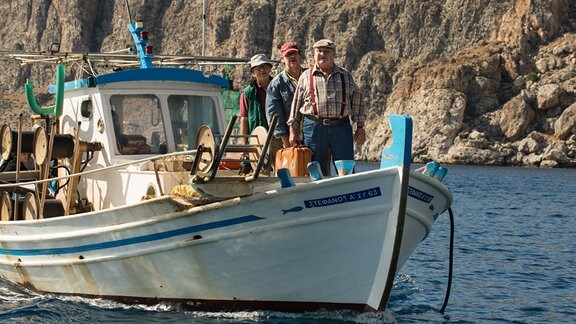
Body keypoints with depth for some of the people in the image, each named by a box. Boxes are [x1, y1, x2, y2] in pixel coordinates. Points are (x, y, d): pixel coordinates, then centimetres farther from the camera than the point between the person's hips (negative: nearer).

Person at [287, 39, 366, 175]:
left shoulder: (345, 76, 13)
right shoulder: (306, 77, 10)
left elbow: (356, 99, 15)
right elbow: (296, 105, 12)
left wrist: (360, 128, 8)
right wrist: (293, 131, 6)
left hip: (341, 127, 1)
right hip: (313, 128, -1)